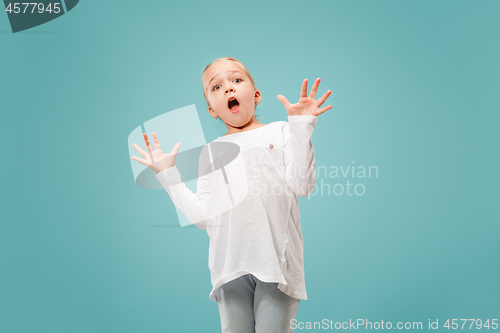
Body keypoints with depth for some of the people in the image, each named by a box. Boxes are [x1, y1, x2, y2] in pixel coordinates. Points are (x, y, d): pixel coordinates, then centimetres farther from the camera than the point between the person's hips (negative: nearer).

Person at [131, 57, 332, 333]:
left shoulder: (280, 131, 10)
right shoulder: (211, 152, 16)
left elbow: (301, 186, -5)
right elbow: (203, 217, 8)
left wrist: (301, 126, -7)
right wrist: (168, 175, 8)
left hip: (276, 258, -2)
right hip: (231, 265, 3)